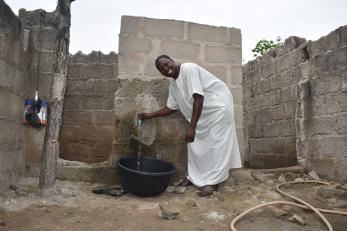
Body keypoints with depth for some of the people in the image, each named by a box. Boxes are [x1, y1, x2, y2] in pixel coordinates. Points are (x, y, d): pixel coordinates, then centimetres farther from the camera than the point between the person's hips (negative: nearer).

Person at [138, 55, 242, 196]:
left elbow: (198, 98, -29)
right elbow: (171, 107, 12)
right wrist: (149, 115, 6)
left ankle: (213, 181, -2)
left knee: (216, 144, -8)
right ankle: (195, 176, 18)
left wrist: (192, 127, -33)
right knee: (195, 143, 7)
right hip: (203, 111, 9)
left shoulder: (188, 69, -22)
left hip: (219, 105, -8)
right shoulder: (173, 83, 4)